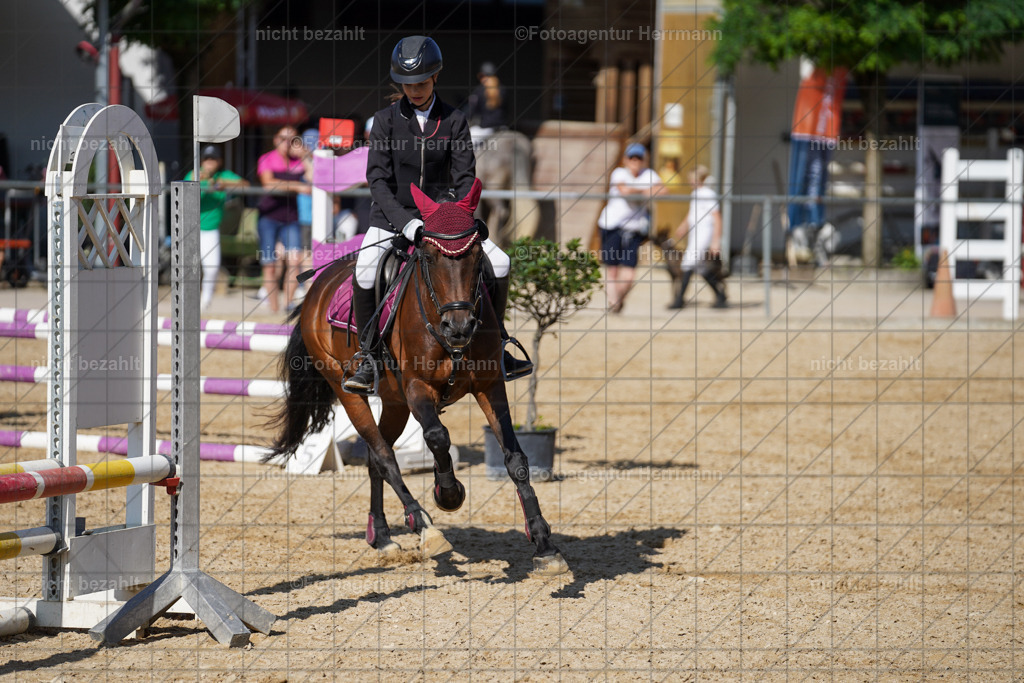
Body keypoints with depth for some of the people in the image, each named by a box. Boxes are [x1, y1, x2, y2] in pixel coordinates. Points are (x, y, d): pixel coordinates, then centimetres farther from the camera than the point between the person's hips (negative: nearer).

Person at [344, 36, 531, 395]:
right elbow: (378, 178, -12)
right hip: (391, 217, -2)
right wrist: (405, 222, -27)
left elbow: (465, 177, -4)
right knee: (365, 272, -29)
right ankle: (368, 359, -14)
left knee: (499, 262, -12)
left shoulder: (453, 121, 0)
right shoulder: (386, 120, -5)